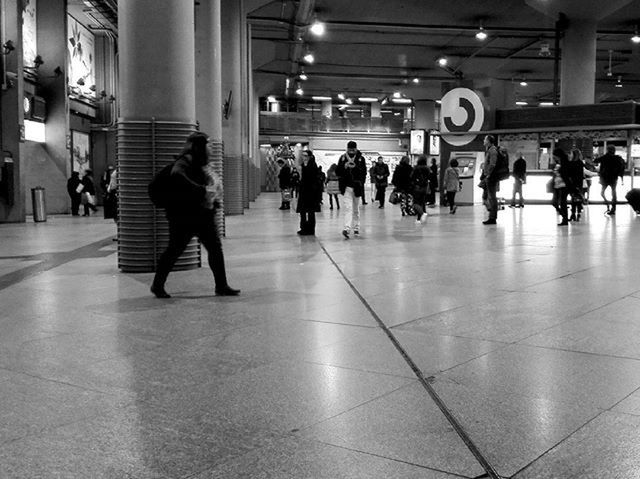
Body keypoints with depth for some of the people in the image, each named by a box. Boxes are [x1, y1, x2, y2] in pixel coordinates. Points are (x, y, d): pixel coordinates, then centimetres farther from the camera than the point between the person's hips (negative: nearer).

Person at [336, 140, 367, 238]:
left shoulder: (361, 158, 1)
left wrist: (355, 167, -21)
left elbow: (364, 172, -7)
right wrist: (344, 166, -17)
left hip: (357, 186, 1)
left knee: (356, 208, 15)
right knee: (348, 207, -13)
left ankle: (356, 227, 29)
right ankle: (347, 229, -21)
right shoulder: (343, 158, 3)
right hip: (347, 186, -1)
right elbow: (337, 171, 0)